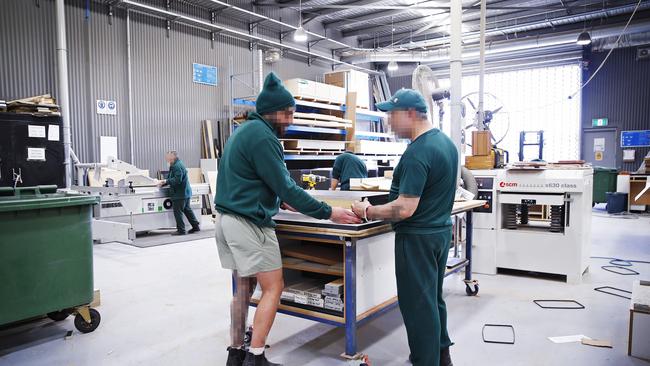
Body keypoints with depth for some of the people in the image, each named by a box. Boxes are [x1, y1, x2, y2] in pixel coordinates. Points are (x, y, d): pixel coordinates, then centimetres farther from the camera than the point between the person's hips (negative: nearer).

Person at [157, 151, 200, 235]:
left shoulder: (177, 166, -20)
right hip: (185, 192, 11)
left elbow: (177, 180, -26)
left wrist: (166, 181, -19)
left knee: (178, 212, -3)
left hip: (180, 194, -11)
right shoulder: (176, 165, 15)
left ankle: (181, 230, 2)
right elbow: (171, 177, 21)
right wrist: (163, 183, 8)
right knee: (187, 209, 17)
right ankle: (196, 226, 21)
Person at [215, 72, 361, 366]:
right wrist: (329, 213, -13)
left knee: (243, 288, 15)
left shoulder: (243, 131, 15)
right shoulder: (262, 136, -16)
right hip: (250, 223, -10)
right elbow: (286, 186, -18)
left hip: (228, 218, 10)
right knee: (273, 288, -1)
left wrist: (280, 201, 27)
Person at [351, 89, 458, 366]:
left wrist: (368, 212, -15)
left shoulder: (417, 153, -24)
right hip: (442, 229, 10)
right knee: (433, 296, 23)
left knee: (418, 303, 3)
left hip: (418, 237, -10)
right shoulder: (446, 141, 7)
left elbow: (405, 209, -27)